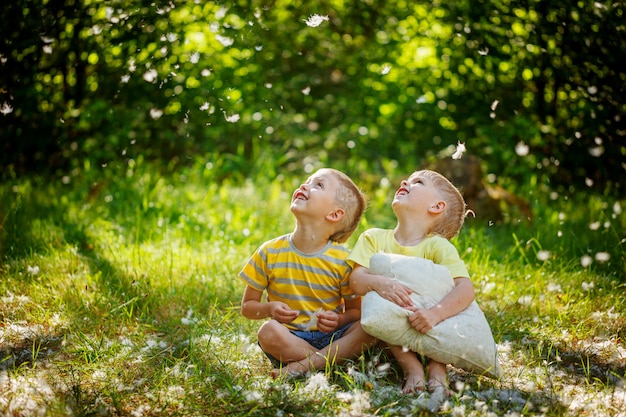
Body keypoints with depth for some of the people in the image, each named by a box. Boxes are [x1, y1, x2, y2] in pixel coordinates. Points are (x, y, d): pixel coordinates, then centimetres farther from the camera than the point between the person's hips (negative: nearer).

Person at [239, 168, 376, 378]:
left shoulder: (343, 261, -4)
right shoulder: (270, 253, -2)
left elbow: (356, 310, 4)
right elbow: (248, 306, 5)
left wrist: (339, 320, -18)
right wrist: (269, 308, -17)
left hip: (331, 337, 1)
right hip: (291, 339, 0)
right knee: (268, 331, -32)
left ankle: (302, 366, -28)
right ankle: (331, 361, -19)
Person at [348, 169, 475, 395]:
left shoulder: (438, 246, -9)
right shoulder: (374, 238, -1)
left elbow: (466, 289, -23)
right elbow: (356, 279, -14)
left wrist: (435, 314, -43)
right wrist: (377, 282, -38)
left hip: (430, 331, 0)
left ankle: (437, 366, -19)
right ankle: (411, 366, -26)